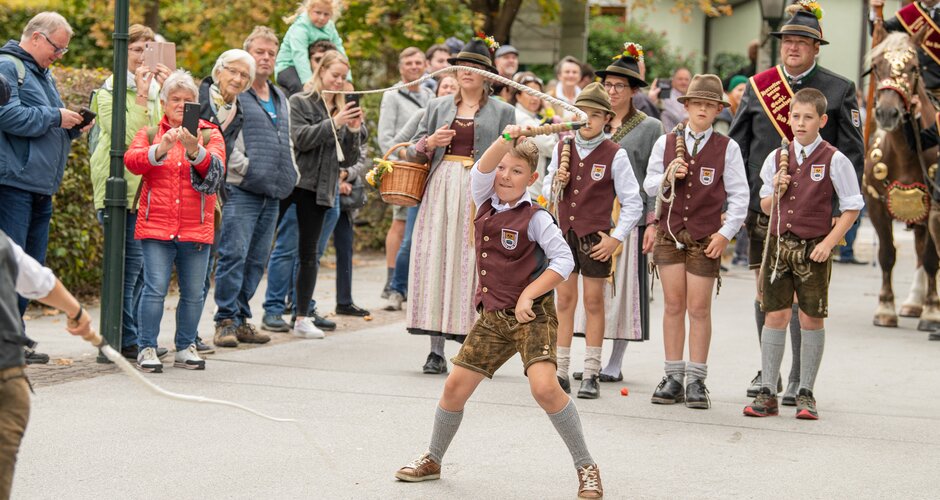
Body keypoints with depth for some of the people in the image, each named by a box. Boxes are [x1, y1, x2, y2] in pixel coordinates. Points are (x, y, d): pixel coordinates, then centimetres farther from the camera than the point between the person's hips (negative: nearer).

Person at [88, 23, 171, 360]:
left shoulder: (155, 90, 16)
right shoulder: (110, 91, -3)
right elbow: (125, 136, -16)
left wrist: (166, 93, -4)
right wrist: (141, 97, -15)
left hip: (149, 188, 7)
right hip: (121, 187, -7)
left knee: (142, 266, 8)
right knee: (130, 263, -8)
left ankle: (130, 336, 15)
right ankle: (126, 340, -2)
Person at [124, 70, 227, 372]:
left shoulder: (210, 135, 8)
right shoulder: (150, 134, 8)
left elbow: (216, 168, -9)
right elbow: (131, 161, -10)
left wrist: (195, 151, -29)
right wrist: (161, 149, -27)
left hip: (196, 230, 2)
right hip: (156, 228, -1)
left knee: (194, 292, 7)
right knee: (155, 288, -8)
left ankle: (186, 348, 20)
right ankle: (147, 349, 0)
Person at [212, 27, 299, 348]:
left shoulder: (280, 99, 22)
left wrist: (290, 174, 17)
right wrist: (245, 165, -16)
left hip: (273, 192, 7)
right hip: (241, 189, -7)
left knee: (256, 259, 8)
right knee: (234, 255, -11)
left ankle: (241, 318, 14)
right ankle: (226, 321, -7)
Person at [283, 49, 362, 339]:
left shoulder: (343, 110, 15)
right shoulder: (300, 102, 3)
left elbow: (348, 161, 12)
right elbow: (301, 137, -12)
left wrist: (353, 132, -4)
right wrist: (334, 123, -17)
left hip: (320, 190, 4)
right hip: (291, 182, -4)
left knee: (309, 253, 7)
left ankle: (303, 317, 10)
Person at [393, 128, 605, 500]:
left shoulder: (535, 218, -9)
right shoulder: (486, 204, 6)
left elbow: (563, 261, -12)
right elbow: (480, 171, -12)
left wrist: (528, 296, -17)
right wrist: (505, 140, -26)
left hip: (532, 315, -6)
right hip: (493, 317, 6)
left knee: (544, 387, -23)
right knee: (456, 385, 6)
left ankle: (586, 467, -10)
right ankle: (433, 460, 26)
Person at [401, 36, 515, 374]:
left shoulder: (503, 112, 10)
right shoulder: (437, 107, 16)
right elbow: (413, 152, 16)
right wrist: (430, 143, -5)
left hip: (481, 193, -2)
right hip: (441, 190, 2)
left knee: (473, 266, -6)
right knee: (435, 263, -4)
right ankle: (436, 351, -2)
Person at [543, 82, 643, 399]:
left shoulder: (615, 155, -6)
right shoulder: (561, 149, 6)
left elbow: (633, 203, -4)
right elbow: (547, 193, 14)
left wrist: (616, 238, -9)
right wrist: (555, 184, -9)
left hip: (596, 238, -3)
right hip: (564, 232, 3)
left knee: (593, 302, 3)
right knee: (564, 300, 6)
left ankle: (591, 374, 8)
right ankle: (560, 372, 11)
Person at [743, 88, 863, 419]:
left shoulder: (834, 160, -4)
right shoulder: (777, 157, 8)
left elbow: (852, 207, -1)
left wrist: (829, 242, -11)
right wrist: (776, 193, -7)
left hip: (814, 248, -3)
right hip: (779, 243, 3)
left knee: (812, 319, 3)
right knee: (774, 317, 2)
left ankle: (805, 394, 12)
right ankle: (767, 393, 6)